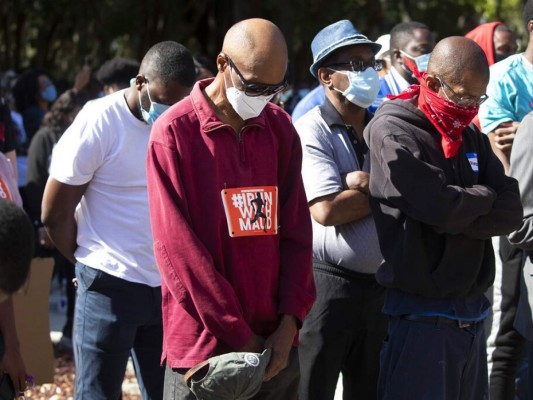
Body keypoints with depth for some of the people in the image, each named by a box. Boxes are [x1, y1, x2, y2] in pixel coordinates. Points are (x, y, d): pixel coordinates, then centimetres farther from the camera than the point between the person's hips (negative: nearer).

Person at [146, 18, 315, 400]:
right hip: (204, 346, -4)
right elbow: (178, 248, -11)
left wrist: (290, 323, -5)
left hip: (275, 345, 4)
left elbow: (296, 231, 7)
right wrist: (239, 336, -12)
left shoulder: (280, 128, 8)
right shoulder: (174, 132, -7)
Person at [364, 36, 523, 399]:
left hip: (472, 314, 7)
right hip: (421, 316, -7)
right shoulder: (394, 132, -9)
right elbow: (441, 206, -19)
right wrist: (485, 196, -1)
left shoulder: (470, 136, 13)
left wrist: (460, 217, -11)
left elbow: (511, 213, 4)